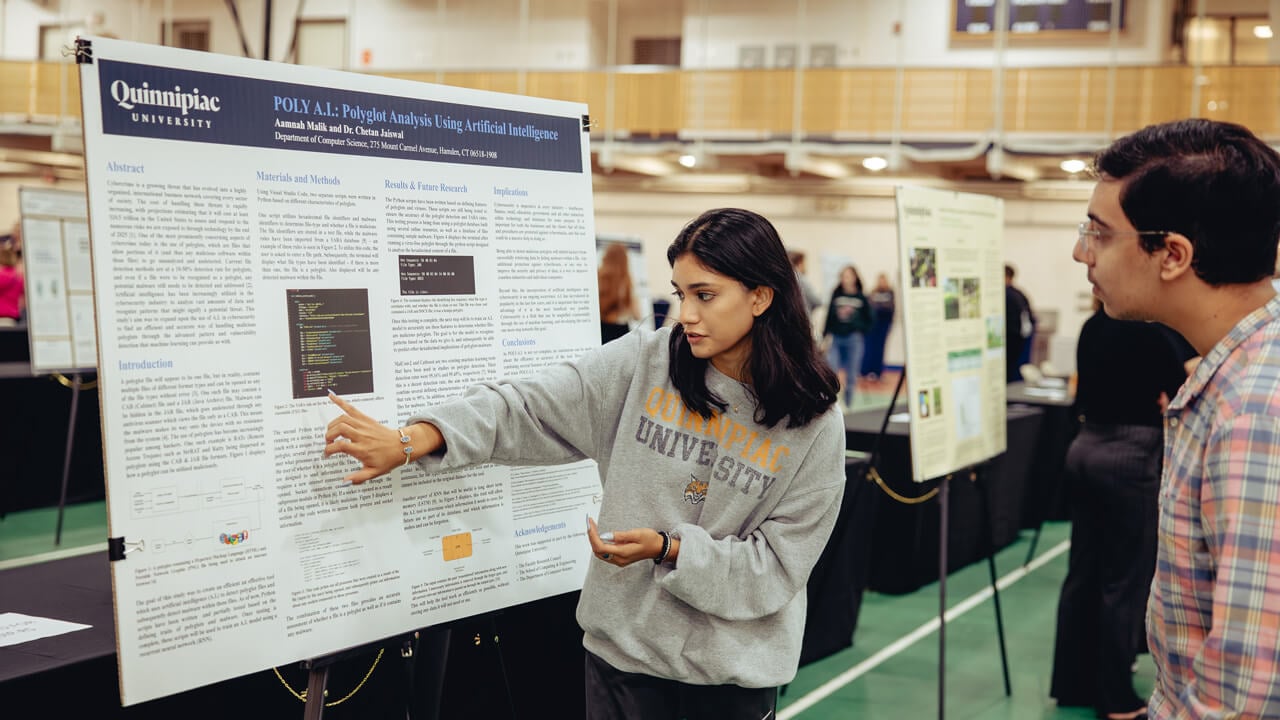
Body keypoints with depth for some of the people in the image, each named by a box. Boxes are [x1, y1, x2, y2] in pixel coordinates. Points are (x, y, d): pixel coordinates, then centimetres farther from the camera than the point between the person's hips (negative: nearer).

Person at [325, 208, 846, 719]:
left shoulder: (813, 424, -9)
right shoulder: (644, 362, -6)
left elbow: (778, 563, -9)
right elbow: (528, 407, -9)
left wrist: (669, 548, -20)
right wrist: (410, 441, -19)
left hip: (735, 669, -1)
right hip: (623, 647, 2)